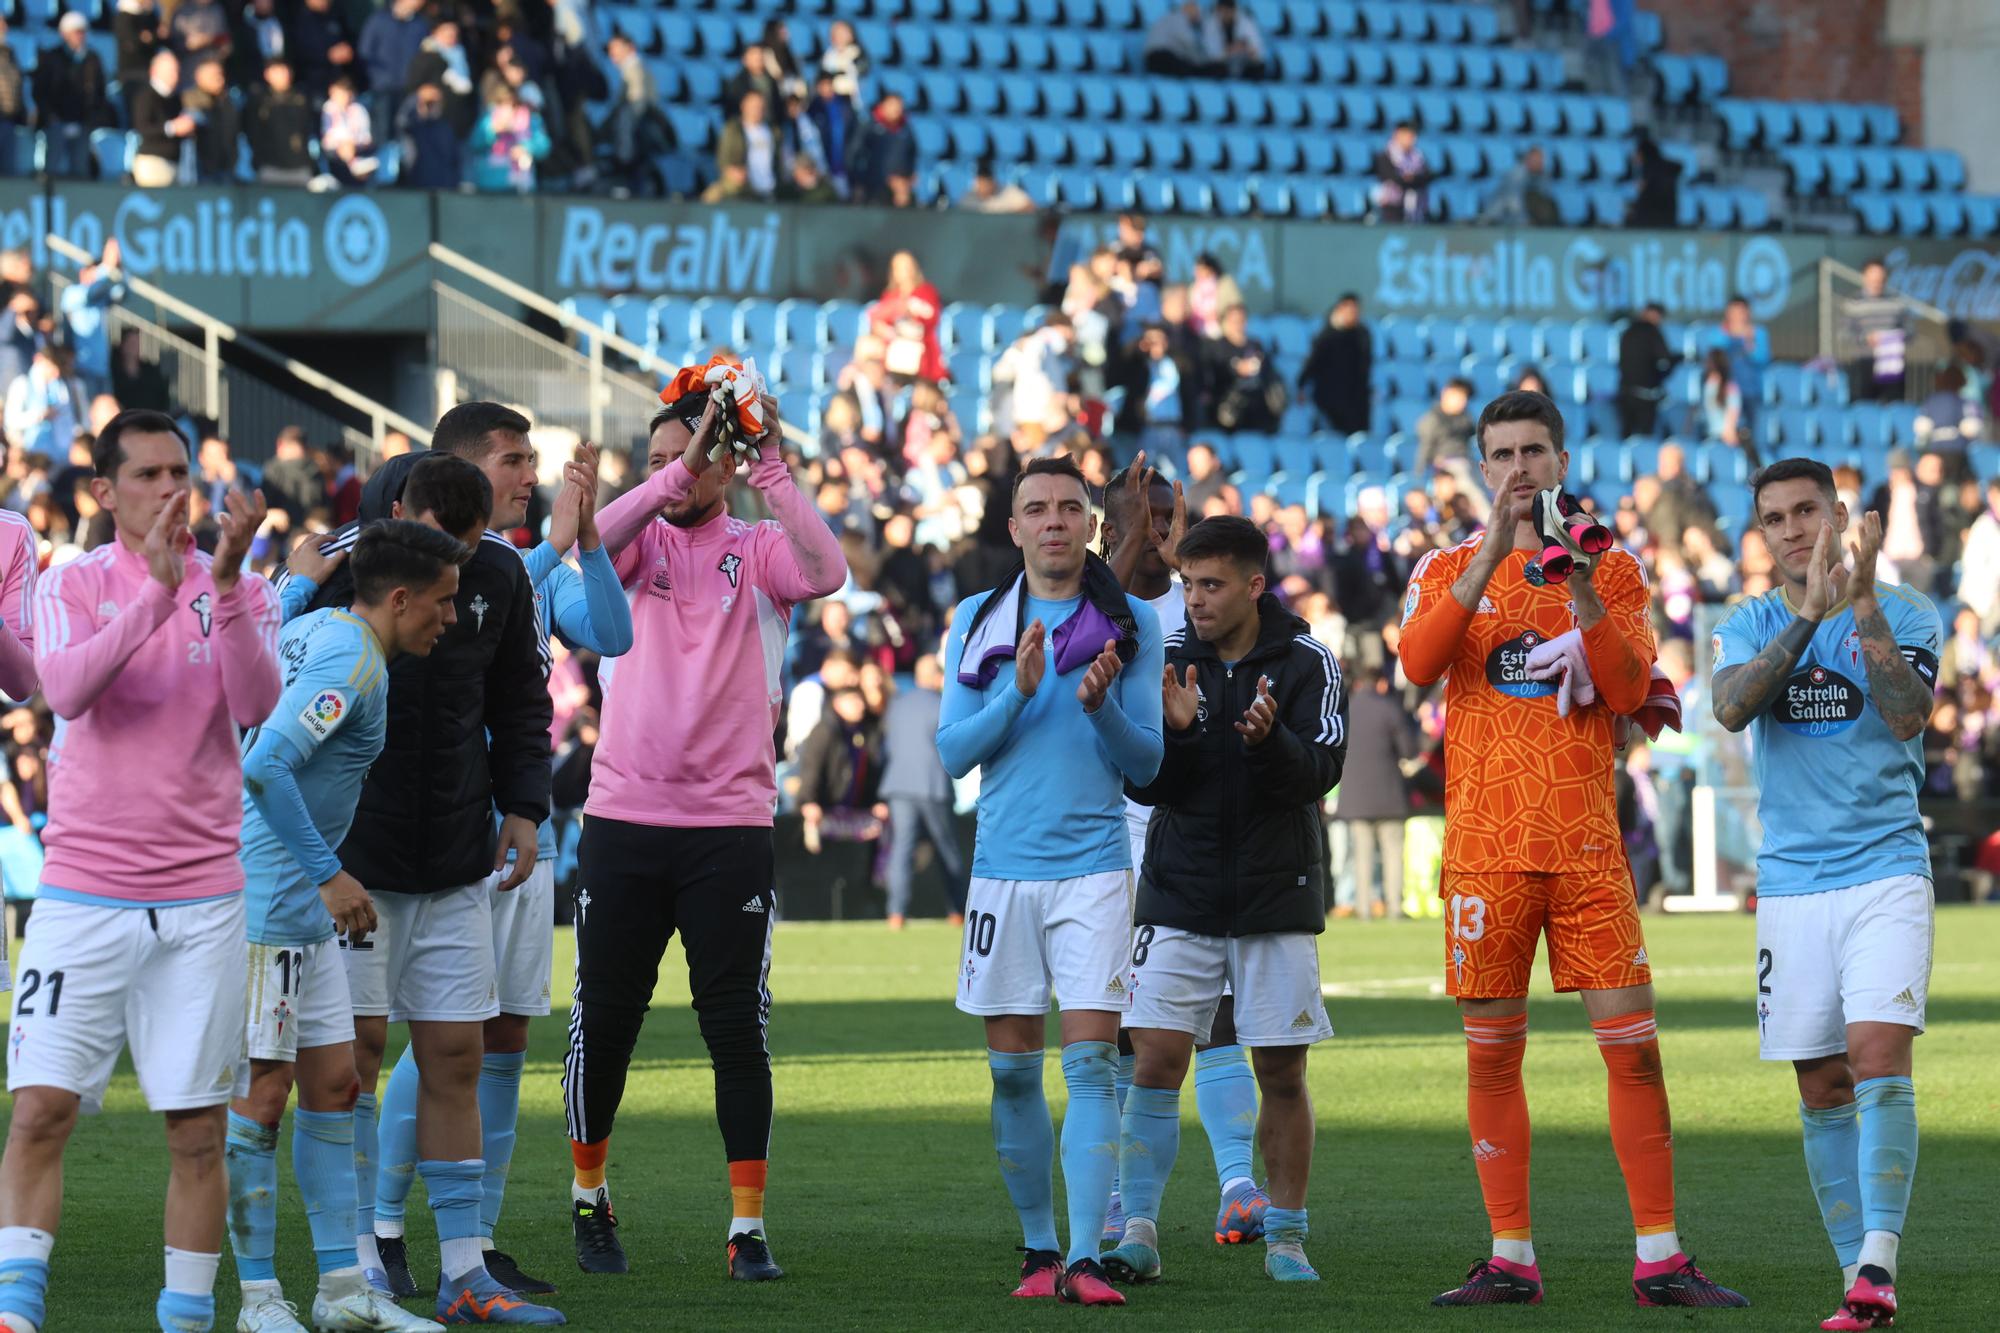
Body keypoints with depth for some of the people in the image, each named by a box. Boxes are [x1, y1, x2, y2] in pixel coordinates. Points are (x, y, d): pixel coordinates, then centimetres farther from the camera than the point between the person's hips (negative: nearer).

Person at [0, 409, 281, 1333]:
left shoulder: (241, 592, 6)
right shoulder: (75, 585, 2)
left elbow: (256, 705, -12)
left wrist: (225, 582, -22)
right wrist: (158, 588, -24)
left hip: (201, 899, 1)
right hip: (84, 891, -1)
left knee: (198, 1129, 1)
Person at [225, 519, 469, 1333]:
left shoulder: (312, 630, 11)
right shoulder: (351, 662, -17)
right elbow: (263, 768, -28)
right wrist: (328, 875, -24)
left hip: (303, 908, 10)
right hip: (266, 902, -10)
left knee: (334, 1084, 11)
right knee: (262, 1094, -5)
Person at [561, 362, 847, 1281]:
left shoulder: (756, 552, 3)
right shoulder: (640, 541, 6)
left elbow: (826, 572, -18)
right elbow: (589, 543, -17)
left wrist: (769, 467, -23)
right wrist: (678, 475, -27)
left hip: (730, 825, -1)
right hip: (623, 818, 1)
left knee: (737, 1028, -2)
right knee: (604, 1017, 8)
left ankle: (748, 1227, 4)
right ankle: (588, 1196, 27)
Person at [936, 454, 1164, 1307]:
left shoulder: (1131, 624, 4)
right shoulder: (977, 621, 9)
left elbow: (1145, 765, 4)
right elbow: (954, 751, 3)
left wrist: (1101, 707, -15)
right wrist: (1018, 693, -13)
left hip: (1094, 866, -2)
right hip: (1003, 868, 2)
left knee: (1092, 1060, -11)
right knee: (1013, 1070, 5)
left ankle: (1084, 1259, -16)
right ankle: (1038, 1248, 17)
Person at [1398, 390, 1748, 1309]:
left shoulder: (1611, 569, 10)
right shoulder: (1448, 571, 10)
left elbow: (1628, 691, -2)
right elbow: (1417, 663, -10)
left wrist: (1581, 593, -14)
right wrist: (1493, 555, -17)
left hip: (1587, 843, 0)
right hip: (1485, 845, 0)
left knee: (1632, 1042, -5)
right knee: (1492, 1050, 1)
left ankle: (1659, 1259, -2)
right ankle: (1510, 1260, 7)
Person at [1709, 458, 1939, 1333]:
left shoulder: (1905, 613, 2)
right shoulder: (1748, 626, 9)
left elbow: (1909, 716, -15)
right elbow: (1730, 707, -12)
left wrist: (1864, 607, -23)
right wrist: (1810, 612, -22)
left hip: (1886, 872, -3)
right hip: (1791, 880, 3)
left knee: (1878, 1055, -19)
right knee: (1822, 1088, 3)